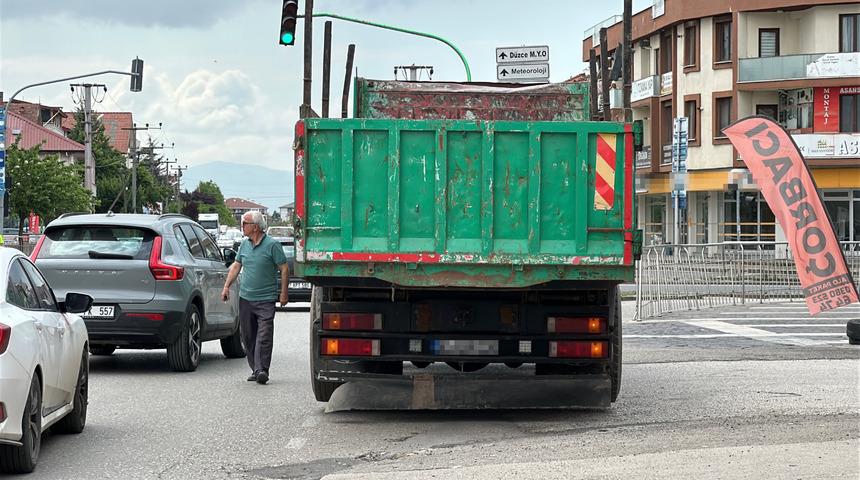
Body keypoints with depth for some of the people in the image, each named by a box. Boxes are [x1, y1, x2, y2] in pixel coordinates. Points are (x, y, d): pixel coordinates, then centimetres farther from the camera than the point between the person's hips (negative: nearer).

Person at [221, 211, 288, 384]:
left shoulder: (272, 245, -7)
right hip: (245, 298, 6)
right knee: (248, 336, 8)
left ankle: (261, 369, -14)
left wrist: (284, 293, -9)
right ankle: (255, 369, 16)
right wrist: (226, 286, 11)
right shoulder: (244, 244, 11)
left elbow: (284, 269, -6)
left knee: (264, 336, -12)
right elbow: (236, 266, 19)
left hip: (266, 299, -6)